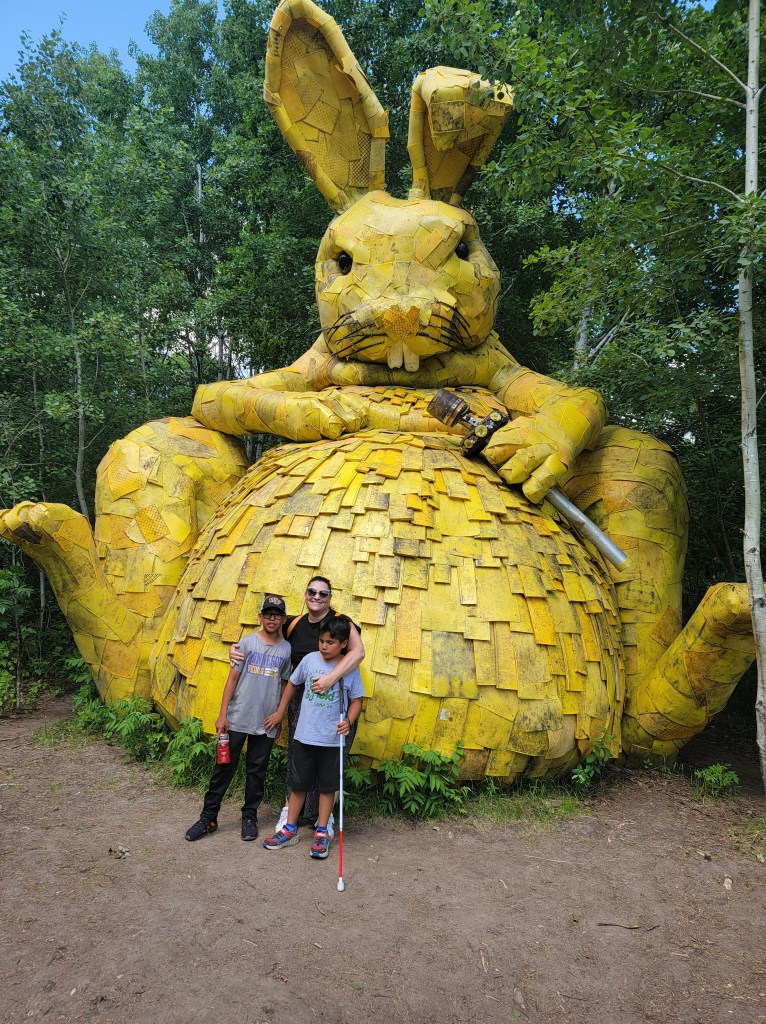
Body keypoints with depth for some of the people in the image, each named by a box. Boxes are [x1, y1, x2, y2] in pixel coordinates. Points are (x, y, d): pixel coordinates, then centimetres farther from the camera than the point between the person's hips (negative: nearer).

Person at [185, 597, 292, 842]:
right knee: (224, 767, 6)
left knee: (257, 771, 12)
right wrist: (223, 714, -5)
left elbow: (285, 686, 8)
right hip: (237, 719, -1)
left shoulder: (287, 650, 1)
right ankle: (208, 817, 18)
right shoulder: (247, 643, -3)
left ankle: (250, 816, 27)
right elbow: (232, 678, -2)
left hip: (266, 723, 1)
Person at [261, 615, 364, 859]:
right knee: (298, 784, 14)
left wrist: (349, 721, -21)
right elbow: (292, 683, 10)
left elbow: (356, 701, -2)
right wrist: (280, 712, 12)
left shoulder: (350, 670, -9)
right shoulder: (310, 660, -5)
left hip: (332, 740, -2)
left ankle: (322, 833, 24)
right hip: (304, 736, 2)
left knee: (327, 786, 11)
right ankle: (289, 830, 28)